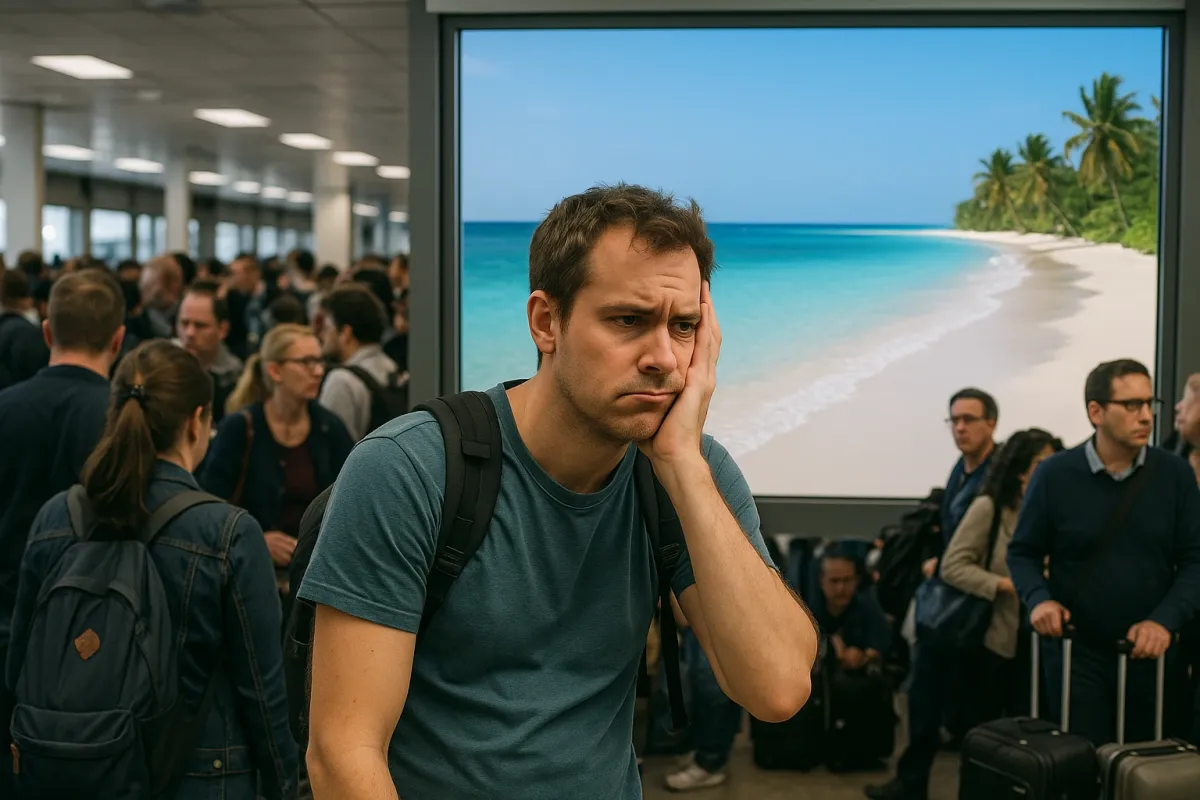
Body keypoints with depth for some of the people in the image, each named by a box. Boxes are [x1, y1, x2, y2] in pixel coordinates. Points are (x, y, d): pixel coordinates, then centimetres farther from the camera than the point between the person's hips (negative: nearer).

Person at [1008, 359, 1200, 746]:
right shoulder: (1055, 474, -6)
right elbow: (1023, 553, 3)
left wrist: (1166, 620, -16)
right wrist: (1038, 599, -15)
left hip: (1151, 653, 2)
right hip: (1077, 653, -2)